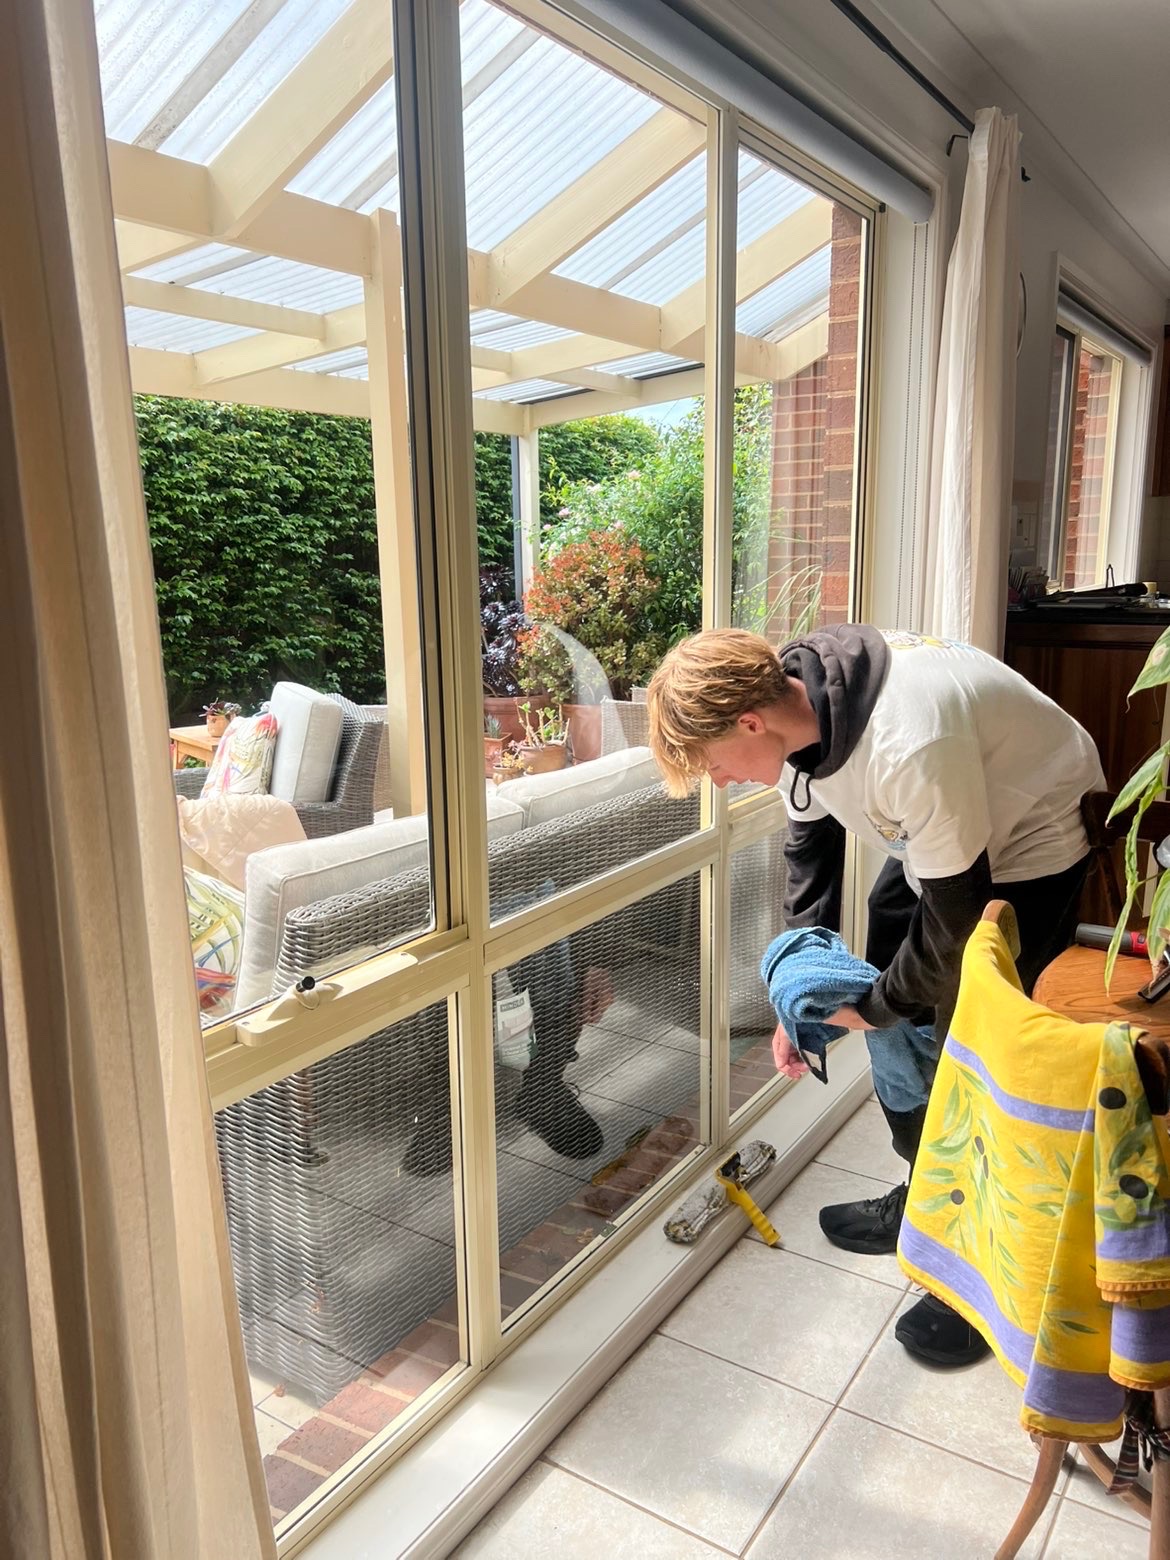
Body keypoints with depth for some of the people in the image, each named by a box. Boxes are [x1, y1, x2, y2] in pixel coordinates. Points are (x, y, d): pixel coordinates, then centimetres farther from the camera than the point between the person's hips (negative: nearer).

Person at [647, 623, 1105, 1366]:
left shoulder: (909, 746, -41)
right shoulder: (793, 701, -15)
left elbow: (956, 918, -28)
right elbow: (811, 845, 0)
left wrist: (873, 1007, -12)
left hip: (1027, 841, -8)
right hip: (936, 837, 8)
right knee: (899, 1019, 13)